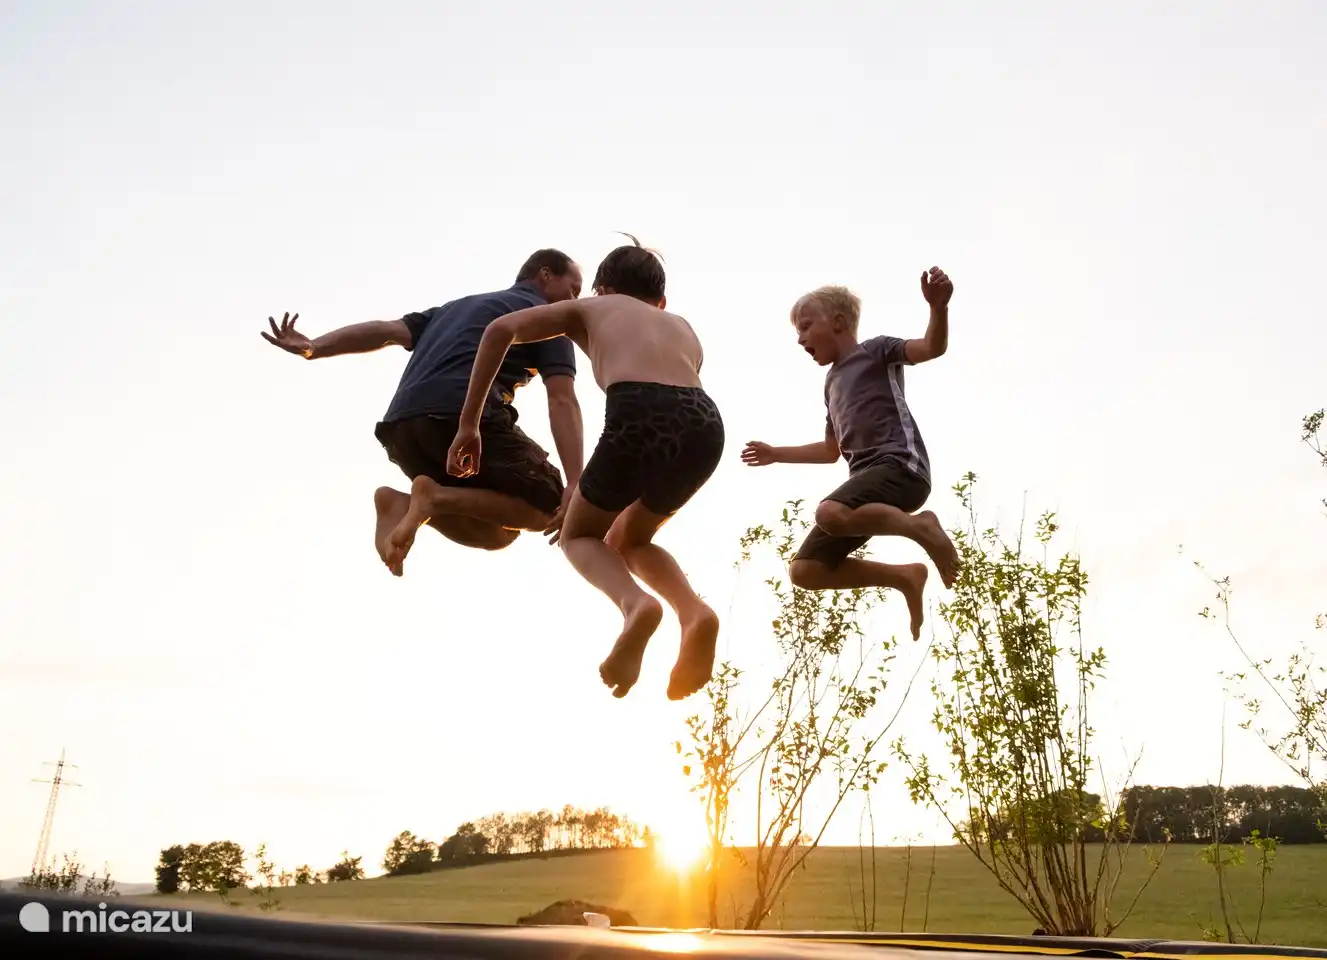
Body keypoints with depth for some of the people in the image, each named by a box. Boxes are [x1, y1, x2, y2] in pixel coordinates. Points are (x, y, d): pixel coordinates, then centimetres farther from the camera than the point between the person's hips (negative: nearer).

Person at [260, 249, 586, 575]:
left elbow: (388, 330, 19)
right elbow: (563, 402, -2)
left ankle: (409, 503, -8)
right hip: (464, 417, -7)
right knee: (547, 505, 3)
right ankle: (437, 497, -15)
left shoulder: (458, 306, 34)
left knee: (497, 533, 16)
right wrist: (575, 484, -11)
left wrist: (312, 348, 9)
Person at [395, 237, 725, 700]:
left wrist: (468, 424, 14)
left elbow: (502, 329, 15)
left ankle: (635, 604, -11)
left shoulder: (588, 308, 29)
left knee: (578, 536, 22)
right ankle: (694, 611, -1)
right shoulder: (683, 328, 39)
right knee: (629, 540, 29)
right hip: (705, 425, 4)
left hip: (639, 416, -4)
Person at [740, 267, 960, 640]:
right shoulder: (833, 382, 27)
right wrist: (775, 454, 36)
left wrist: (938, 306, -30)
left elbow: (933, 347, -11)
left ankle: (922, 527, -13)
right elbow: (832, 450, 35)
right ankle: (905, 576, 6)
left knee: (831, 514, -37)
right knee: (805, 570, -1)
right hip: (868, 476, 8)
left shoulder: (876, 350, 7)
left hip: (901, 464, -8)